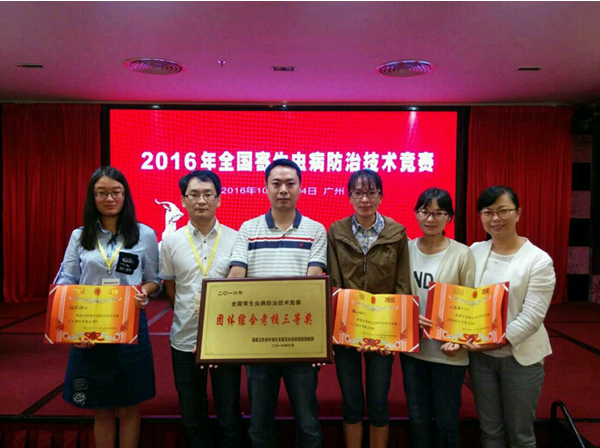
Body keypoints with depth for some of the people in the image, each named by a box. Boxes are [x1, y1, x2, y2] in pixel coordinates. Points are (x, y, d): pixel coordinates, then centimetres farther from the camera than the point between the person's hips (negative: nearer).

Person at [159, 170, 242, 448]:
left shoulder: (235, 239, -3)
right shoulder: (171, 242, 1)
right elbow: (169, 289, 11)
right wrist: (189, 318, 4)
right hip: (185, 341, 2)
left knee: (229, 415, 11)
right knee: (192, 417, 17)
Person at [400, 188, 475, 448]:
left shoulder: (462, 254, -9)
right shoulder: (405, 249, 0)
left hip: (448, 350, -2)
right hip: (412, 346, 3)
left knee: (446, 418, 14)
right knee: (417, 417, 17)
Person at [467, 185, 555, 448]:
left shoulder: (539, 260, -11)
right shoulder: (474, 252, 0)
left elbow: (532, 317, -15)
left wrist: (496, 341, -23)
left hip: (520, 356, -3)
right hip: (480, 356, 3)